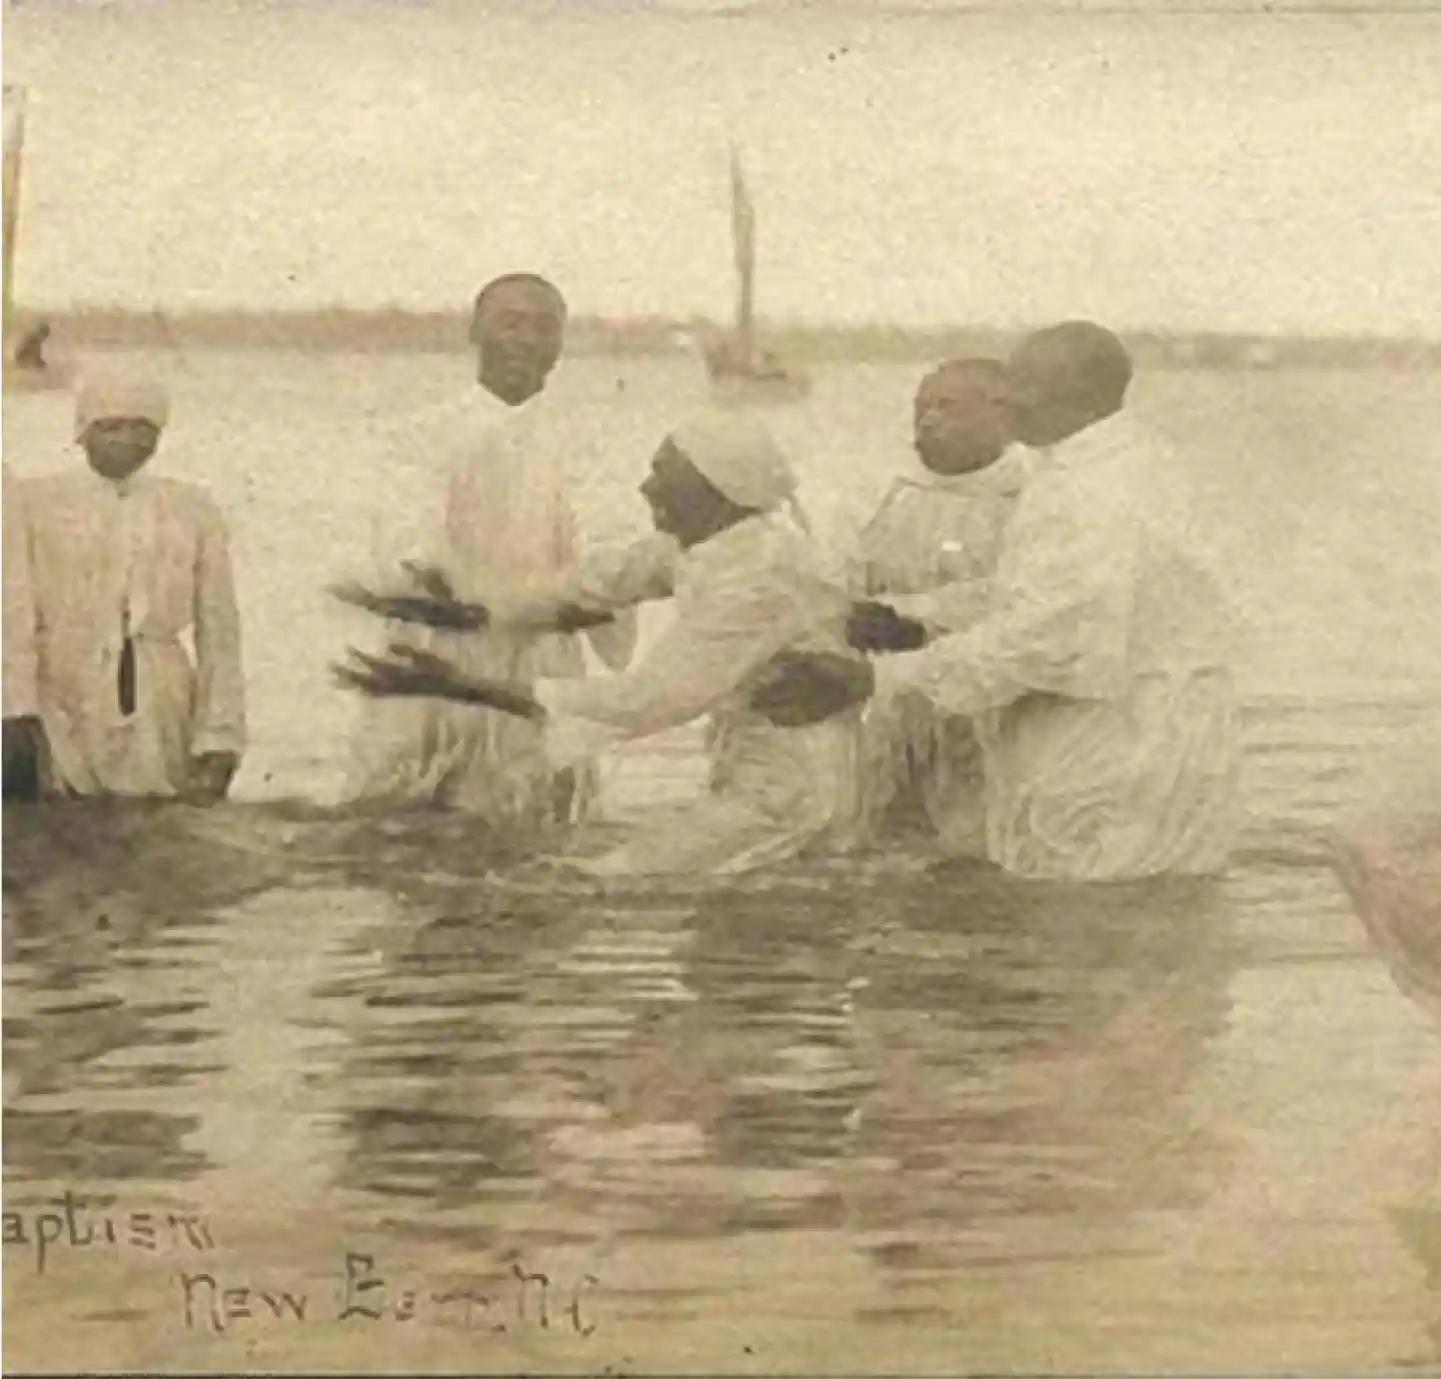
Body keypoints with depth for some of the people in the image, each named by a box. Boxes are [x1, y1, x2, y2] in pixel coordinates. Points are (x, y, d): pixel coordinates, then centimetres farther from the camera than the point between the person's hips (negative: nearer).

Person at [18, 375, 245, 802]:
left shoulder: (193, 510, 6)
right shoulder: (38, 503, 2)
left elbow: (218, 634, 4)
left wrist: (218, 743, -4)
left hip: (163, 729, 1)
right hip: (62, 723, -1)